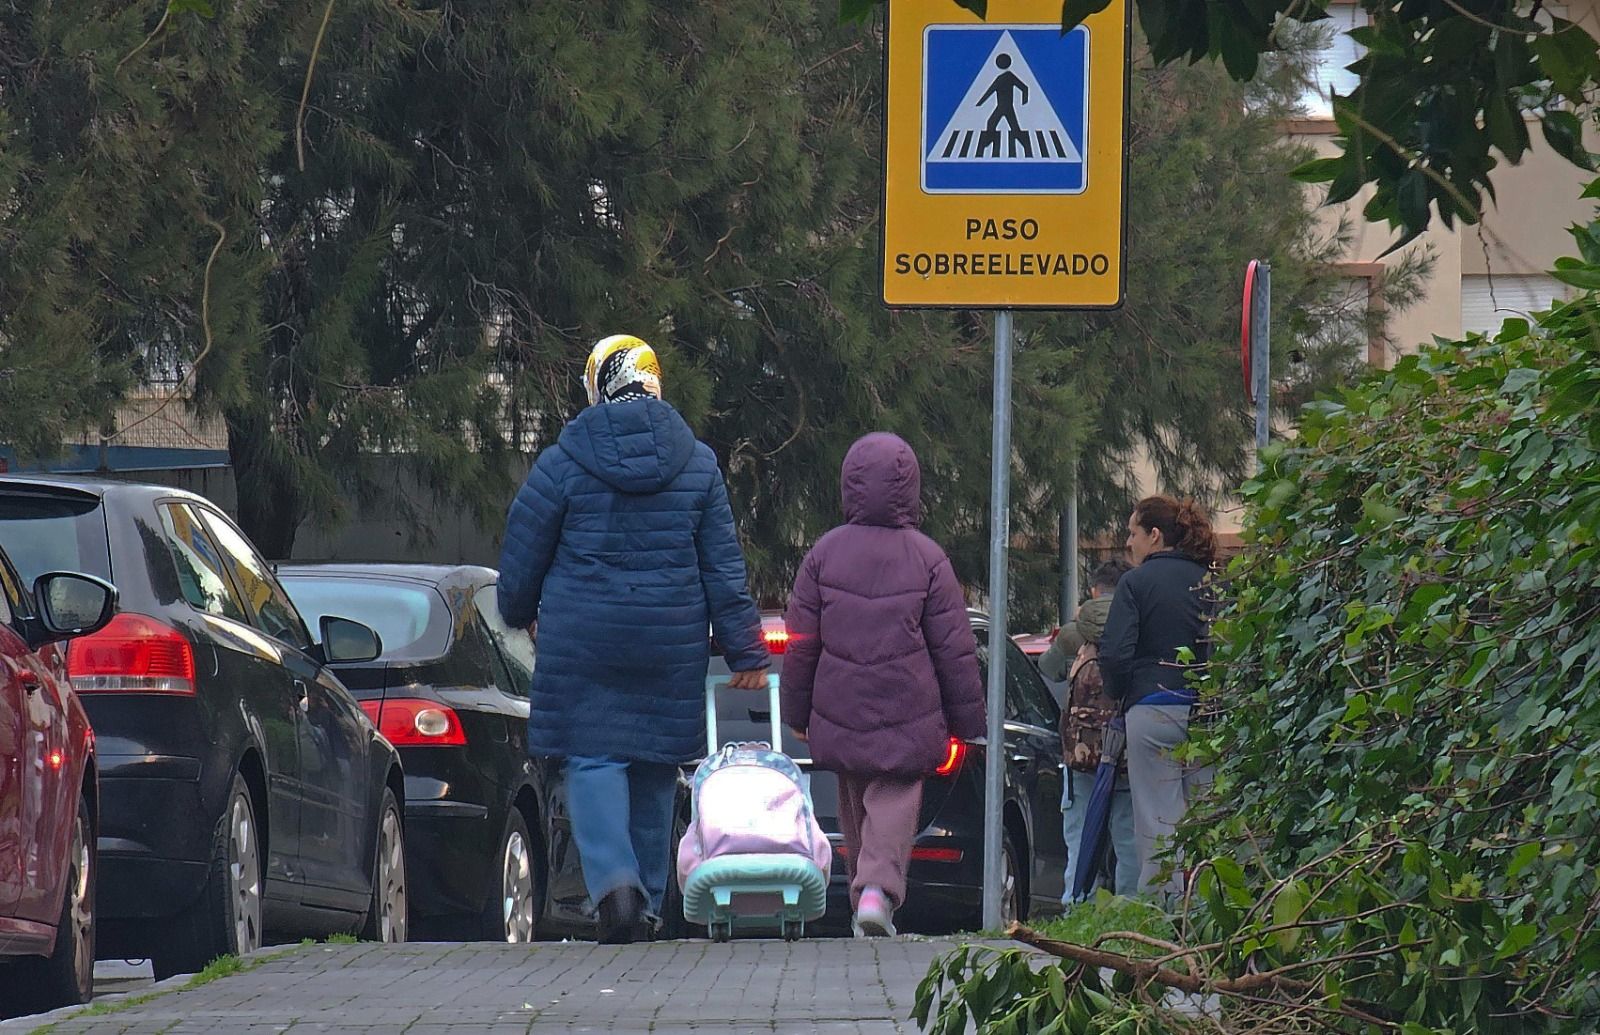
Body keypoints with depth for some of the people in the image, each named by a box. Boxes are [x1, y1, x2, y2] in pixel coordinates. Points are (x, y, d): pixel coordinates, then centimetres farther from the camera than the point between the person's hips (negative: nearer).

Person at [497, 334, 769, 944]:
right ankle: (648, 904, 17)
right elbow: (724, 566, 5)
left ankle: (613, 881, -23)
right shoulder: (697, 465, 4)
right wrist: (746, 651, 8)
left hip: (583, 640, -3)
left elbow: (523, 555, 3)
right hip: (671, 643, 3)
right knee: (656, 768, 12)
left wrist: (520, 614, 24)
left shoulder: (562, 464, -5)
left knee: (592, 761, -1)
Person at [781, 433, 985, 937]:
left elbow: (801, 643, 4)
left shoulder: (824, 553, 0)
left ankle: (866, 895, 21)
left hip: (840, 715, 2)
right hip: (909, 718, -2)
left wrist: (797, 713, 15)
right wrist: (967, 721, 7)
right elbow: (955, 649, -1)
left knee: (855, 804, 16)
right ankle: (880, 887, -28)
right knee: (895, 800, -4)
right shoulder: (927, 559, -5)